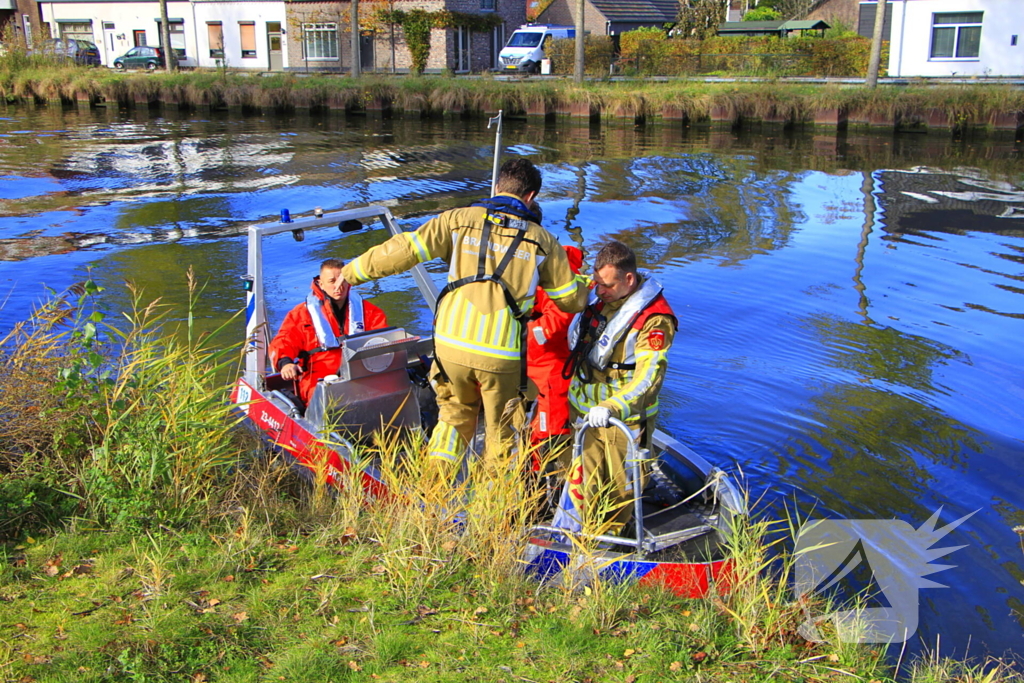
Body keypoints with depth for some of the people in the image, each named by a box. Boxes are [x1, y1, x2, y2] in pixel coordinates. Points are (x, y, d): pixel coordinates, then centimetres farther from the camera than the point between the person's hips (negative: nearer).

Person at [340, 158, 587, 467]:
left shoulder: (460, 219, 3)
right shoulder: (543, 240, 6)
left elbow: (405, 249, -1)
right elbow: (571, 300, 13)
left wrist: (353, 271, 11)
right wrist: (585, 285, 37)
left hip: (451, 342, 1)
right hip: (501, 353, -1)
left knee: (454, 415, 22)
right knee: (501, 429, 18)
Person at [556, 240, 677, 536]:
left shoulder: (655, 319, -21)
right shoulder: (596, 294, -1)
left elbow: (649, 376, -30)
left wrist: (612, 408, -40)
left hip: (625, 416, -5)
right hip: (584, 407, 6)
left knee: (619, 480, 10)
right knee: (584, 472, 15)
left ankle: (610, 537, 30)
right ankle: (574, 528, 31)